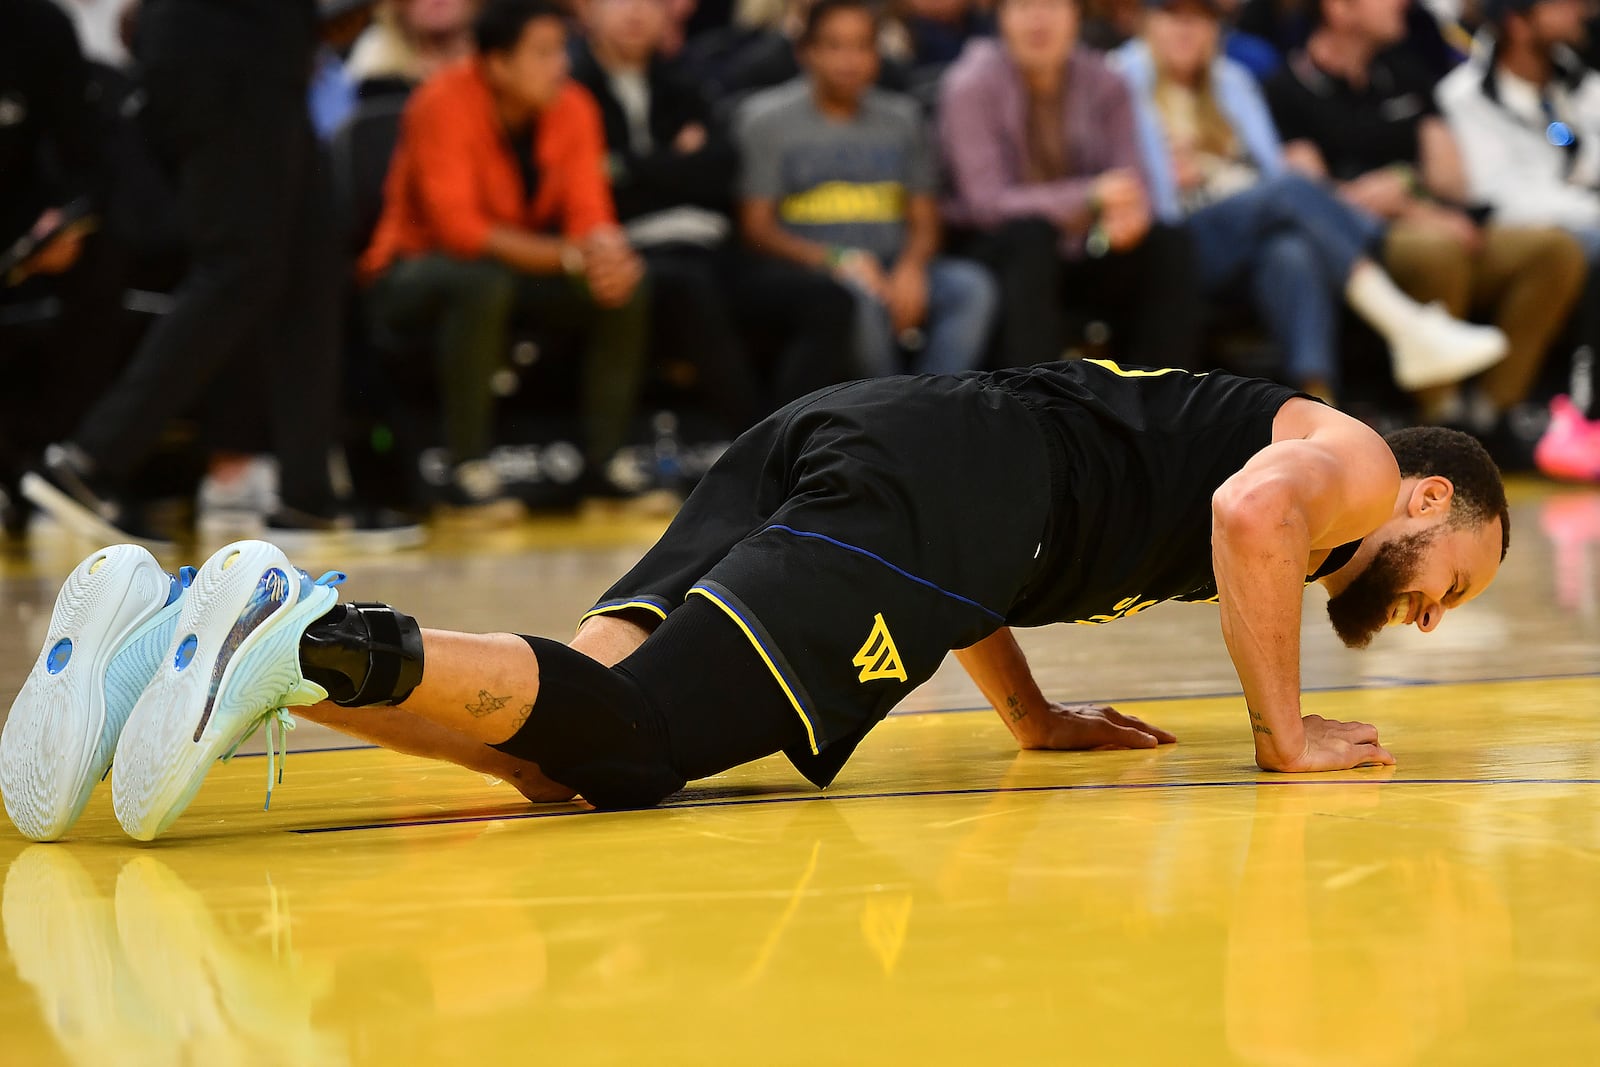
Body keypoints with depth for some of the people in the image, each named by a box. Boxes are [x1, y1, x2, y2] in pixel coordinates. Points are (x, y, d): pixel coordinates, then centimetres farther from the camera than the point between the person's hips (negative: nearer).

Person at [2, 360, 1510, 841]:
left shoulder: (1223, 413, 41)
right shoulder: (1348, 456, 17)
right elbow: (1254, 510, -9)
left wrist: (1034, 719, 44)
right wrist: (1283, 733, 1)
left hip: (817, 441, 7)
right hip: (927, 486, -7)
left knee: (569, 749, -10)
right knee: (629, 735, -23)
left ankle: (176, 624, -25)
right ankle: (325, 640, -45)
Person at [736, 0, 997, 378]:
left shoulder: (901, 117, 17)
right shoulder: (767, 121, 5)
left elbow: (925, 222, 14)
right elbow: (756, 229, -1)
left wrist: (911, 268, -10)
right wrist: (836, 261, -16)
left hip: (896, 273, 4)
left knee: (972, 286, -26)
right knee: (861, 296, -38)